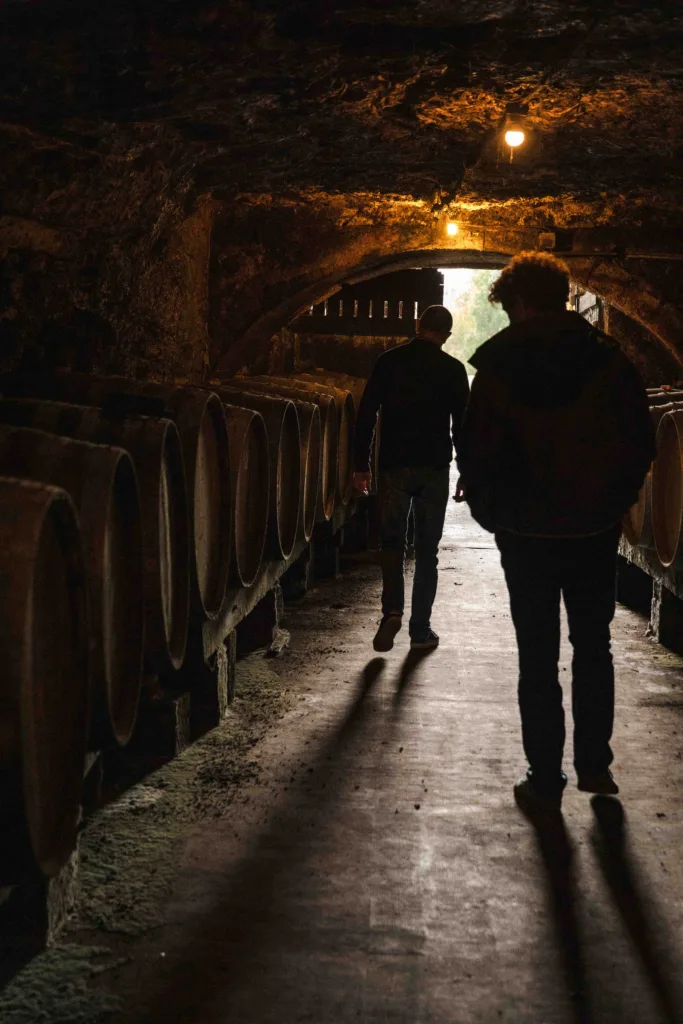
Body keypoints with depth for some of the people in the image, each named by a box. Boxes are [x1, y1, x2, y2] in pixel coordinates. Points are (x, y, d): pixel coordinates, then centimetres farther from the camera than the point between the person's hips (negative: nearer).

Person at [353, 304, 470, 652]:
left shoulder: (389, 361, 1)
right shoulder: (453, 369, -1)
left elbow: (366, 415, 0)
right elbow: (462, 424, 0)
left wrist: (361, 465, 5)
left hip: (394, 466, 0)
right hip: (435, 468, 0)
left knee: (392, 541, 12)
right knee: (427, 550, 9)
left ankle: (392, 611, -8)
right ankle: (420, 628, 10)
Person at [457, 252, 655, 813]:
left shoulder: (498, 368, -10)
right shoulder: (610, 359, -4)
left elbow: (476, 454, -8)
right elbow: (641, 443, 0)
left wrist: (491, 513, 7)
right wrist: (615, 500, 12)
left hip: (527, 531, -2)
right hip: (597, 531, 2)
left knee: (538, 655, 6)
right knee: (593, 646, 17)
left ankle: (545, 778, 11)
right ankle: (595, 764, 22)